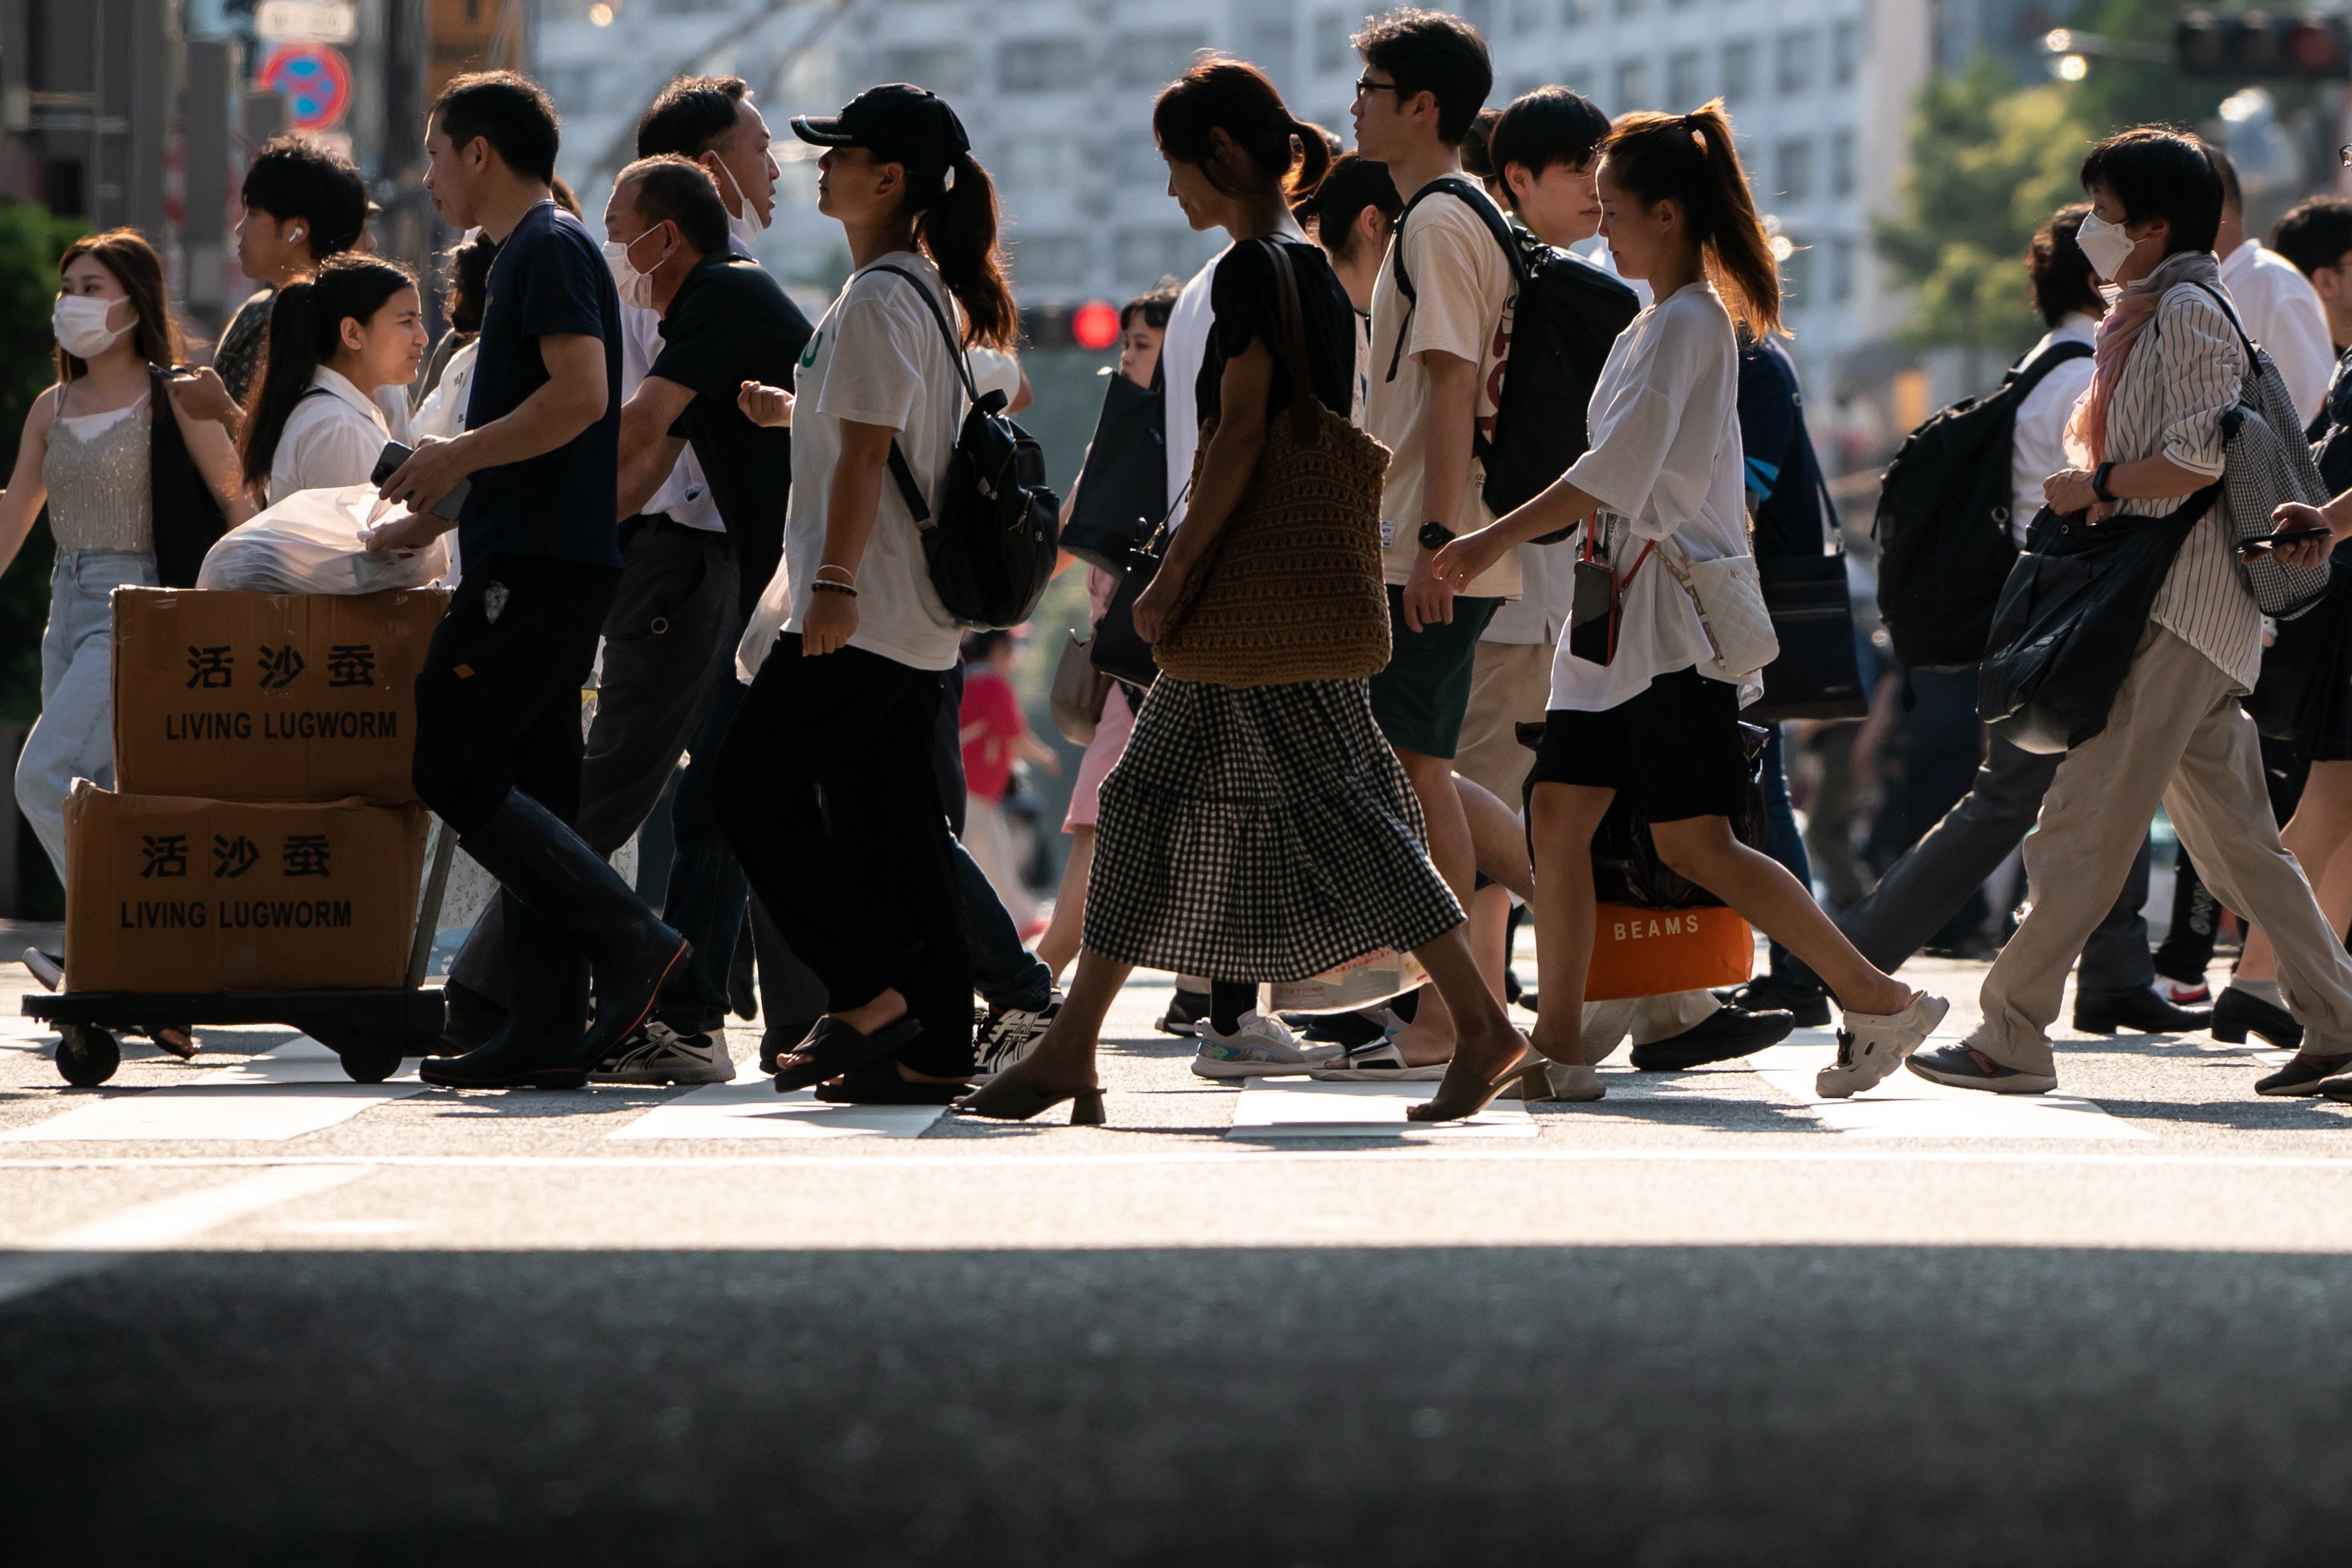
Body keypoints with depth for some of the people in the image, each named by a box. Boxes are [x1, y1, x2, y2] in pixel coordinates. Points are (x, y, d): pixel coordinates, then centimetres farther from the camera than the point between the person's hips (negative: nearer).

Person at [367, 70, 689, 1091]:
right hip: (540, 559, 10)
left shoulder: (549, 249, -9)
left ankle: (630, 941, -15)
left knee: (450, 768, -12)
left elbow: (581, 394, -22)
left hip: (536, 567, -10)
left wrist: (456, 456, -16)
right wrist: (435, 516, 24)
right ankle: (546, 1030, 4)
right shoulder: (529, 253, 22)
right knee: (526, 788, 7)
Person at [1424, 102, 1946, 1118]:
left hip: (1676, 615, -9)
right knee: (1558, 811, 2)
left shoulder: (1690, 323, -13)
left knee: (1692, 843, -10)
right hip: (1620, 609, 9)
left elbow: (1619, 471, -21)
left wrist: (1499, 541, -22)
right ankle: (1560, 1045, 3)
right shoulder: (1653, 324, 18)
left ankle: (1880, 1002, -3)